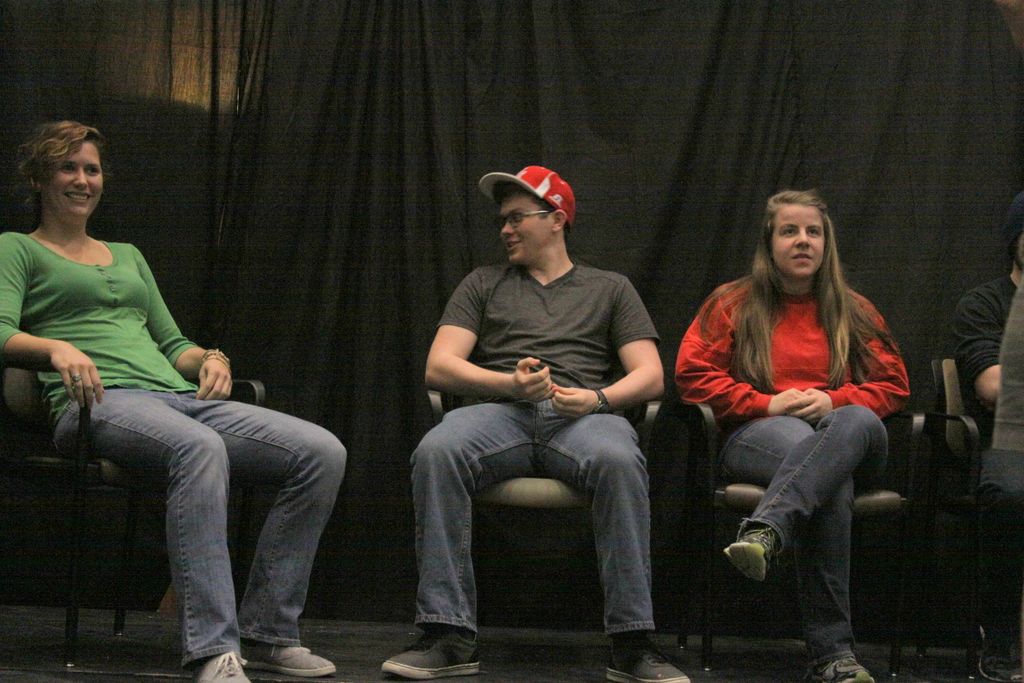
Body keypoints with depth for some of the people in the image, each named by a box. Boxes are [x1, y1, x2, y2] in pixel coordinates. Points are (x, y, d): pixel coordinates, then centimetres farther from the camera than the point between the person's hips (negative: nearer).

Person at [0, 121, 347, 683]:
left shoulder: (128, 255, 35)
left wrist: (207, 357, 8)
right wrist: (57, 348, -22)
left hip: (179, 397, 7)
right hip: (99, 403, -7)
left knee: (323, 452, -18)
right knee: (200, 448, -42)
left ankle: (266, 632, -14)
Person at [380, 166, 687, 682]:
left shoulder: (609, 289, 23)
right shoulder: (484, 284, 25)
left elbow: (650, 377, 13)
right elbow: (439, 368, 12)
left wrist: (597, 397, -10)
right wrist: (510, 383, -7)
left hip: (581, 417, -1)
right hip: (499, 412, 1)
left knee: (619, 460, -38)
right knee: (436, 452, -35)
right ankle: (449, 636, -33)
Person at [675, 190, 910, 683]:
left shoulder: (854, 312, 22)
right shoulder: (734, 304, 15)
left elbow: (893, 386, 16)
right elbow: (693, 375, 6)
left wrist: (835, 400, -5)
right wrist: (768, 403, -7)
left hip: (845, 434, 2)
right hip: (756, 435, -2)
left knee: (858, 422, -40)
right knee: (832, 479, -40)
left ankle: (765, 532, -60)